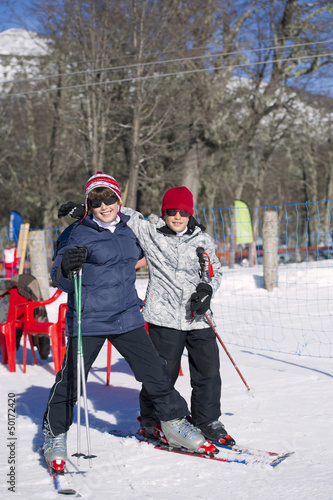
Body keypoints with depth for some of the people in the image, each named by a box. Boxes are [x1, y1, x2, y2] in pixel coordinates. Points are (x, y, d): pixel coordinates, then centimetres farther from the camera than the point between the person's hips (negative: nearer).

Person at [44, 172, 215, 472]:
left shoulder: (129, 230, 9)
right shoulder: (78, 234, -8)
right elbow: (60, 279, -12)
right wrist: (67, 267, -34)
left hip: (127, 318, 4)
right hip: (88, 321, -4)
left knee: (155, 372, 4)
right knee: (71, 379, -3)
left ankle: (175, 425, 22)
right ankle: (55, 434, 19)